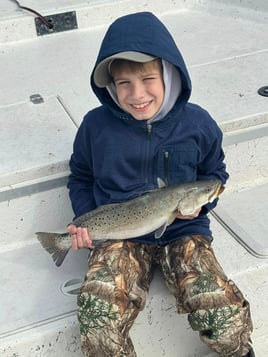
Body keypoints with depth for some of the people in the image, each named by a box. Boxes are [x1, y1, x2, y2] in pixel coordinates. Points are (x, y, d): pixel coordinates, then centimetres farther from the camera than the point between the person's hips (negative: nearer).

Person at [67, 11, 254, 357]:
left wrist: (200, 202, -8)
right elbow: (80, 177, 13)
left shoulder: (197, 124, -4)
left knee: (230, 324, -20)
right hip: (119, 236, 0)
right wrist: (85, 221, -2)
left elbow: (214, 173, 13)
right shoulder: (96, 125, -4)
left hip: (184, 231, 1)